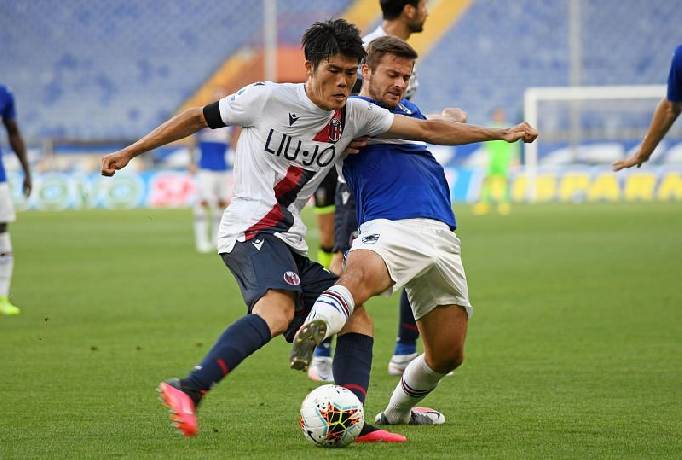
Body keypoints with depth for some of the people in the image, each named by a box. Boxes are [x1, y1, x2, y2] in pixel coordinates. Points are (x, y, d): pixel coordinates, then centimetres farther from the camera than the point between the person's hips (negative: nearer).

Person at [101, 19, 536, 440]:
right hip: (250, 228, -8)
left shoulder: (353, 115, 10)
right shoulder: (267, 99, -5)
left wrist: (500, 134, 12)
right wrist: (129, 152, 9)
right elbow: (197, 118, 6)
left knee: (358, 323, 3)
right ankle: (188, 390, -44)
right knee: (278, 311, -34)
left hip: (290, 244, 8)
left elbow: (427, 129, 13)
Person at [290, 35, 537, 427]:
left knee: (448, 354, 5)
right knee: (360, 274, -43)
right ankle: (312, 330, -70)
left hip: (442, 236, 7)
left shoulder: (409, 111, 32)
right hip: (389, 228, -7)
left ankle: (398, 410, 31)